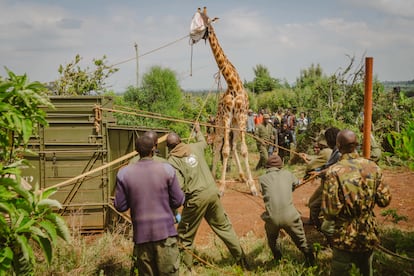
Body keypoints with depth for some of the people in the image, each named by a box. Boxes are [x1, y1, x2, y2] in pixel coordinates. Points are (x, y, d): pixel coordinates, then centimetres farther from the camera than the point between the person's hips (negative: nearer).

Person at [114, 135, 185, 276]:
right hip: (165, 232, -2)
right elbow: (178, 201, -2)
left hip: (141, 233, 2)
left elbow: (120, 206, 1)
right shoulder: (166, 169, -6)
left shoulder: (124, 173, -3)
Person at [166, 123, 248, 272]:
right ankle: (242, 260, 25)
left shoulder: (172, 160, -6)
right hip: (212, 192, 6)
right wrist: (198, 131, 55)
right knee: (224, 227, 18)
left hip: (196, 198, -5)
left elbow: (178, 186, -16)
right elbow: (203, 142, 37)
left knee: (185, 235, 9)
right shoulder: (194, 147, 11)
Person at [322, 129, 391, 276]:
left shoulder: (334, 171, -20)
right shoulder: (373, 167, -7)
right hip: (369, 236, 4)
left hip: (346, 238, -4)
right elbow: (384, 200, -1)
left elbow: (330, 211, -22)